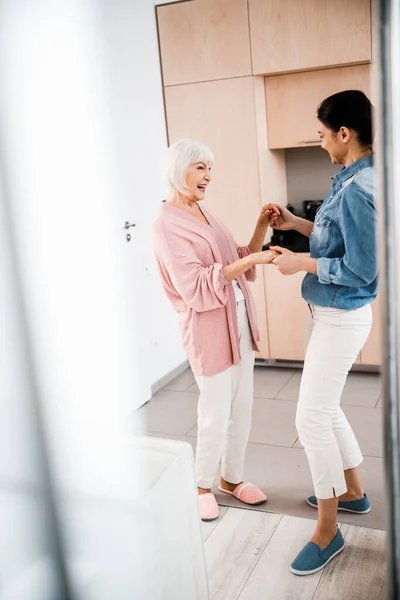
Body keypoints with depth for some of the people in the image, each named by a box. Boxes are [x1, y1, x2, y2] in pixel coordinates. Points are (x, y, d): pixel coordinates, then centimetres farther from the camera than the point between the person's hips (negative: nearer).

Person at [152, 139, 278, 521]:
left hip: (238, 320, 8)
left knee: (242, 407, 14)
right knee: (216, 414, 2)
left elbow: (241, 265, 13)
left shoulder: (204, 213, 10)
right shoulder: (166, 224, -14)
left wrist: (261, 229, -1)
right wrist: (251, 260, -26)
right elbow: (195, 288, -23)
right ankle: (202, 486, 24)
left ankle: (231, 478, 32)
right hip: (208, 328, -8)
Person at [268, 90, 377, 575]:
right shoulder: (351, 180, 7)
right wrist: (297, 224, 13)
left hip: (341, 318, -10)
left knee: (312, 419, -4)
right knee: (325, 409, 20)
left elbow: (362, 270, -25)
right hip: (330, 314, 10)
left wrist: (301, 263, -16)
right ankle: (352, 492, 39)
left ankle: (327, 531, 12)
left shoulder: (358, 191, -24)